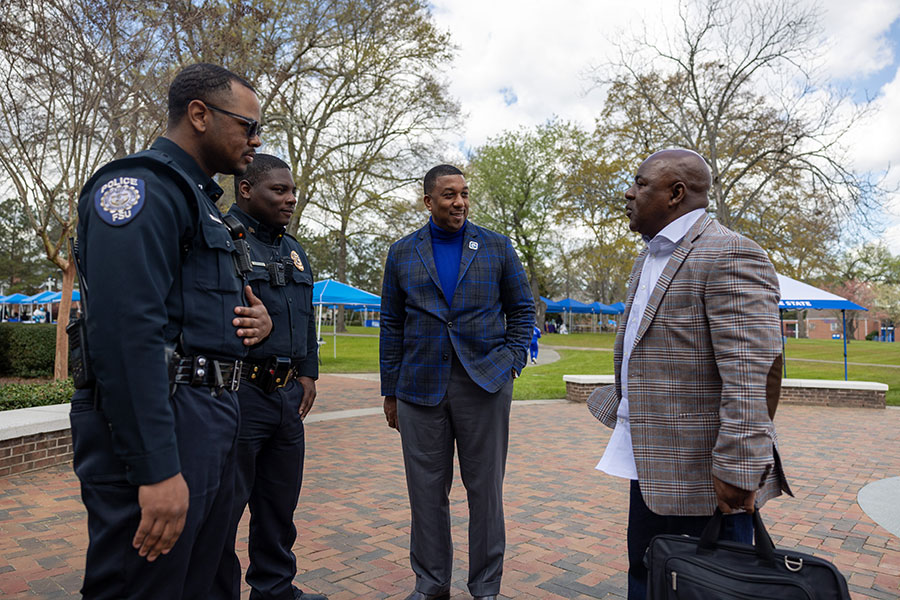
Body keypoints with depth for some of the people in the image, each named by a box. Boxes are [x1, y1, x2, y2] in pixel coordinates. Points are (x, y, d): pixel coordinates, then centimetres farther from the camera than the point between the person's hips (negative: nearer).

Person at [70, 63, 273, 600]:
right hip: (162, 428, -10)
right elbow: (128, 330, -23)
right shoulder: (141, 184, -11)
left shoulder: (200, 200, 20)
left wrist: (258, 319, 6)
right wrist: (156, 469, -25)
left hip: (211, 423, 10)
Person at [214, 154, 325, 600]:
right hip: (239, 392, -8)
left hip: (288, 395, 8)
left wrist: (308, 373, 14)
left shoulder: (293, 250, 16)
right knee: (223, 507, 6)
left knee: (280, 502, 19)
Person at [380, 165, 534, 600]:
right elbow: (391, 324, 9)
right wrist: (390, 390, 6)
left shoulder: (497, 247, 6)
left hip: (485, 382, 0)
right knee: (427, 490, 9)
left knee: (485, 489, 8)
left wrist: (512, 361, -1)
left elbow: (522, 308, 11)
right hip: (421, 387, 1)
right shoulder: (402, 253, 8)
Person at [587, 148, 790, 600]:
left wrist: (736, 471, -25)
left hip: (703, 475, -9)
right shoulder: (648, 260, 14)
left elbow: (750, 379, -24)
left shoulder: (729, 257, -18)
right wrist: (621, 412, 23)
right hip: (652, 465, 9)